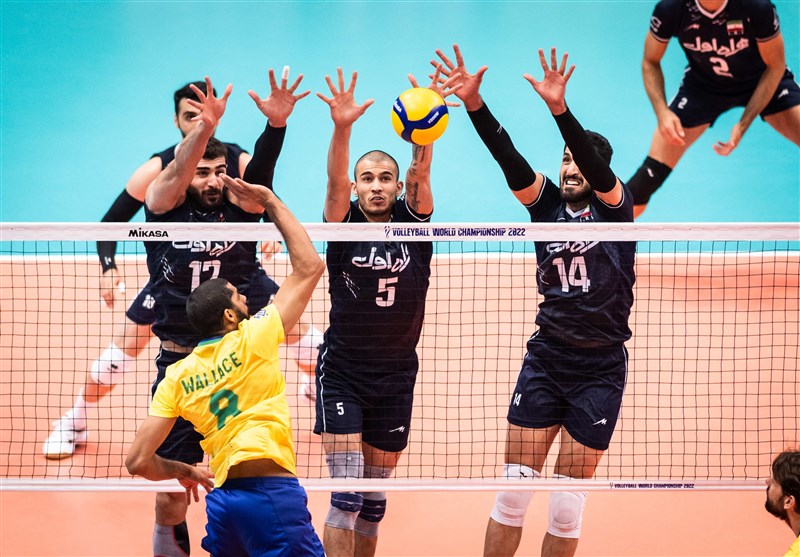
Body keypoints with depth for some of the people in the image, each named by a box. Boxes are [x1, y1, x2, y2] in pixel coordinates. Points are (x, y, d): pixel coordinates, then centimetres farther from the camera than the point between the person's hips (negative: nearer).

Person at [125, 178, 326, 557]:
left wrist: (182, 471, 25)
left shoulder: (177, 377, 11)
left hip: (221, 499, 6)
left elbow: (138, 461, 6)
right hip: (271, 493, -6)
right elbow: (310, 267, 4)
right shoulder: (252, 339, -1)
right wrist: (271, 202, 11)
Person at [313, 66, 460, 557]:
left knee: (375, 498, 11)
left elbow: (420, 173, -18)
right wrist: (342, 128, -42)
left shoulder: (411, 222, 0)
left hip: (396, 377, 3)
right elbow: (335, 181, -24)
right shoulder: (345, 222, -5)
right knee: (346, 493, -11)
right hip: (342, 373, -3)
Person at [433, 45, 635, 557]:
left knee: (567, 506, 1)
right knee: (513, 491, -3)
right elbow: (509, 158, -9)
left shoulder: (615, 205, -2)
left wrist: (560, 109, -38)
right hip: (546, 358, 2)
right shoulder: (547, 201, 5)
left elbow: (596, 163, -21)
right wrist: (475, 104, -25)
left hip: (601, 366, -2)